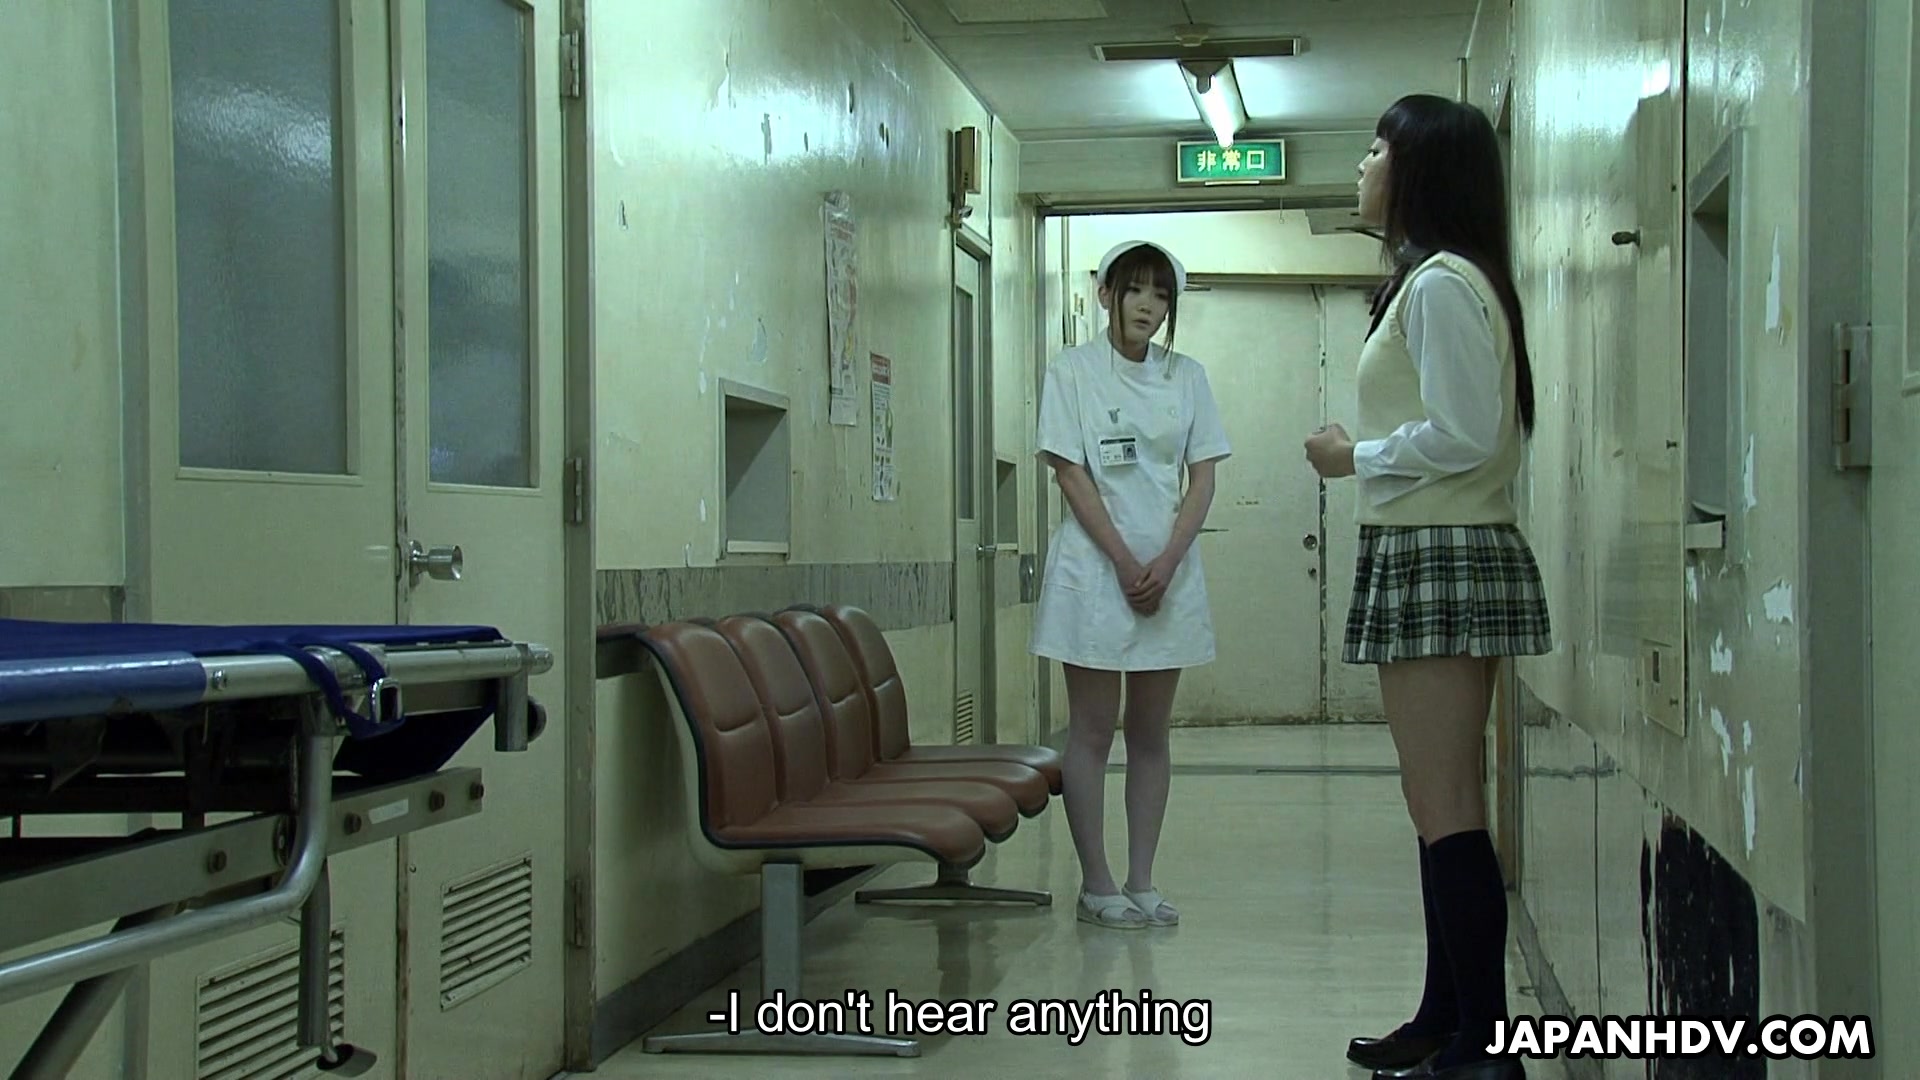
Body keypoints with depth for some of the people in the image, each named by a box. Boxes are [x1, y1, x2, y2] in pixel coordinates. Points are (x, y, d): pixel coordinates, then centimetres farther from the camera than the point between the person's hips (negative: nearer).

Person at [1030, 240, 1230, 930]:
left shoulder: (1187, 376, 9)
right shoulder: (1073, 372, -1)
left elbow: (1203, 477, 5)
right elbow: (1071, 474, -6)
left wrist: (1166, 562, -9)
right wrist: (1126, 562, -13)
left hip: (1170, 569, 4)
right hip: (1094, 565, -4)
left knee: (1151, 734, 6)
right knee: (1093, 731, -1)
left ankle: (1141, 882, 11)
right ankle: (1096, 885, 4)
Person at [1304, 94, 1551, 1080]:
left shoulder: (1441, 282, -12)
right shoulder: (1435, 279, 21)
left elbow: (1463, 433, -20)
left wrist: (1354, 458, -8)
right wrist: (1365, 455, 16)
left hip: (1441, 557, -11)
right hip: (1431, 559, 11)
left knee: (1445, 811, -11)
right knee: (1442, 807, 13)